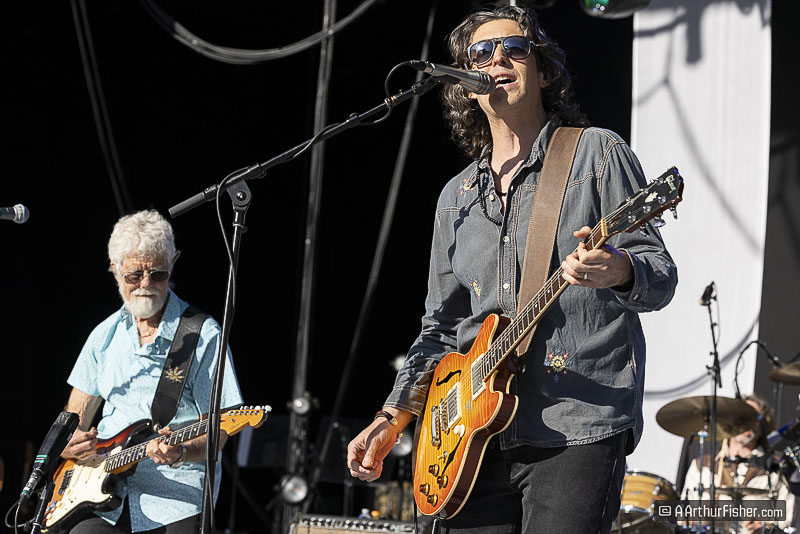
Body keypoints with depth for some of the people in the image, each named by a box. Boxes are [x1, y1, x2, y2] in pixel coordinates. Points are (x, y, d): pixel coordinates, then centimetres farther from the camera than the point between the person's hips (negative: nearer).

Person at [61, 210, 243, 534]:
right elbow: (74, 415, 21)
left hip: (177, 498, -4)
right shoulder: (105, 335, 13)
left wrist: (181, 453, -24)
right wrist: (68, 444, -1)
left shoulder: (204, 336, -2)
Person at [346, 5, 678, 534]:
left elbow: (660, 275, -4)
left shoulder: (597, 154, 3)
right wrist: (391, 421, 10)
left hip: (579, 426, -5)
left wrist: (618, 270, -27)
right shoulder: (456, 197, 18)